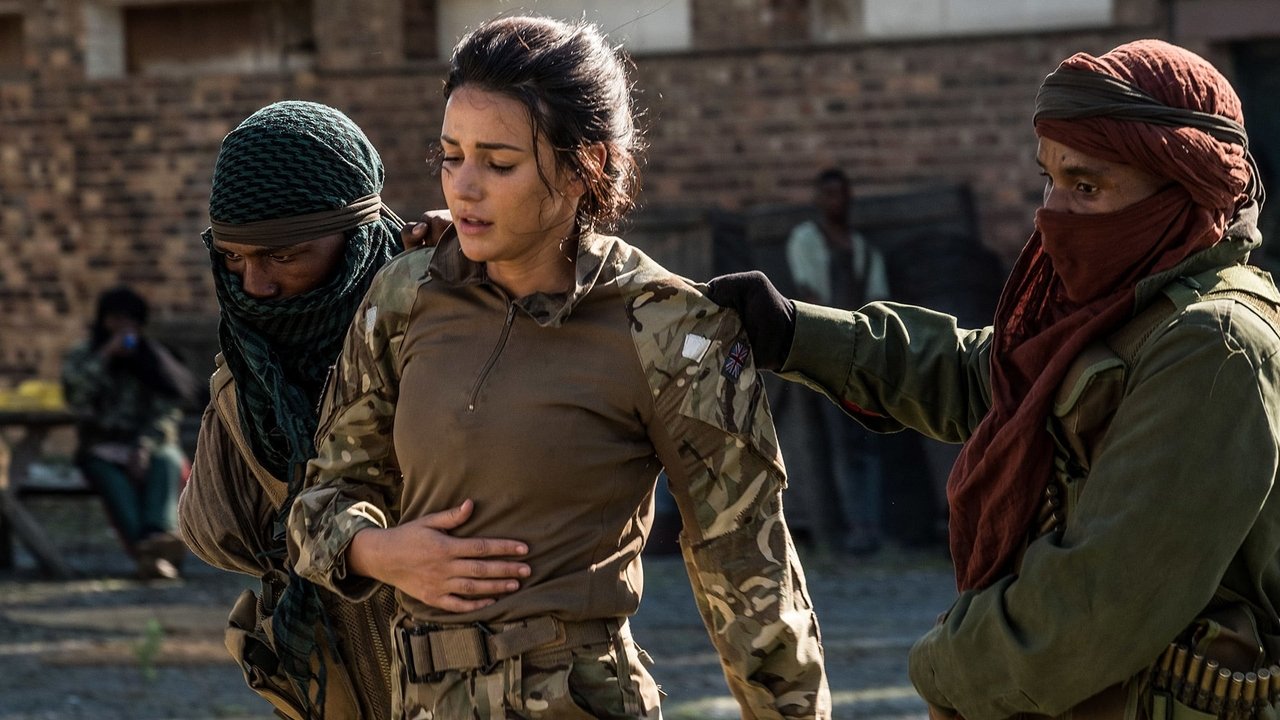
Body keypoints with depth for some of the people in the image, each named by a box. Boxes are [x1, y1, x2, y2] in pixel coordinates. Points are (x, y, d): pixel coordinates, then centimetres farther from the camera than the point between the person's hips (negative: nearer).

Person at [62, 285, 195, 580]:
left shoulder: (153, 359, 10)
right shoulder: (81, 356, 11)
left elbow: (167, 413, -2)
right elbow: (77, 400, -9)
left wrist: (144, 447, -20)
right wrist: (106, 355, -15)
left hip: (152, 446, 1)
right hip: (102, 451, -1)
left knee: (165, 461, -35)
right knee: (111, 477, -36)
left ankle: (158, 535, -63)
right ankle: (145, 551, -61)